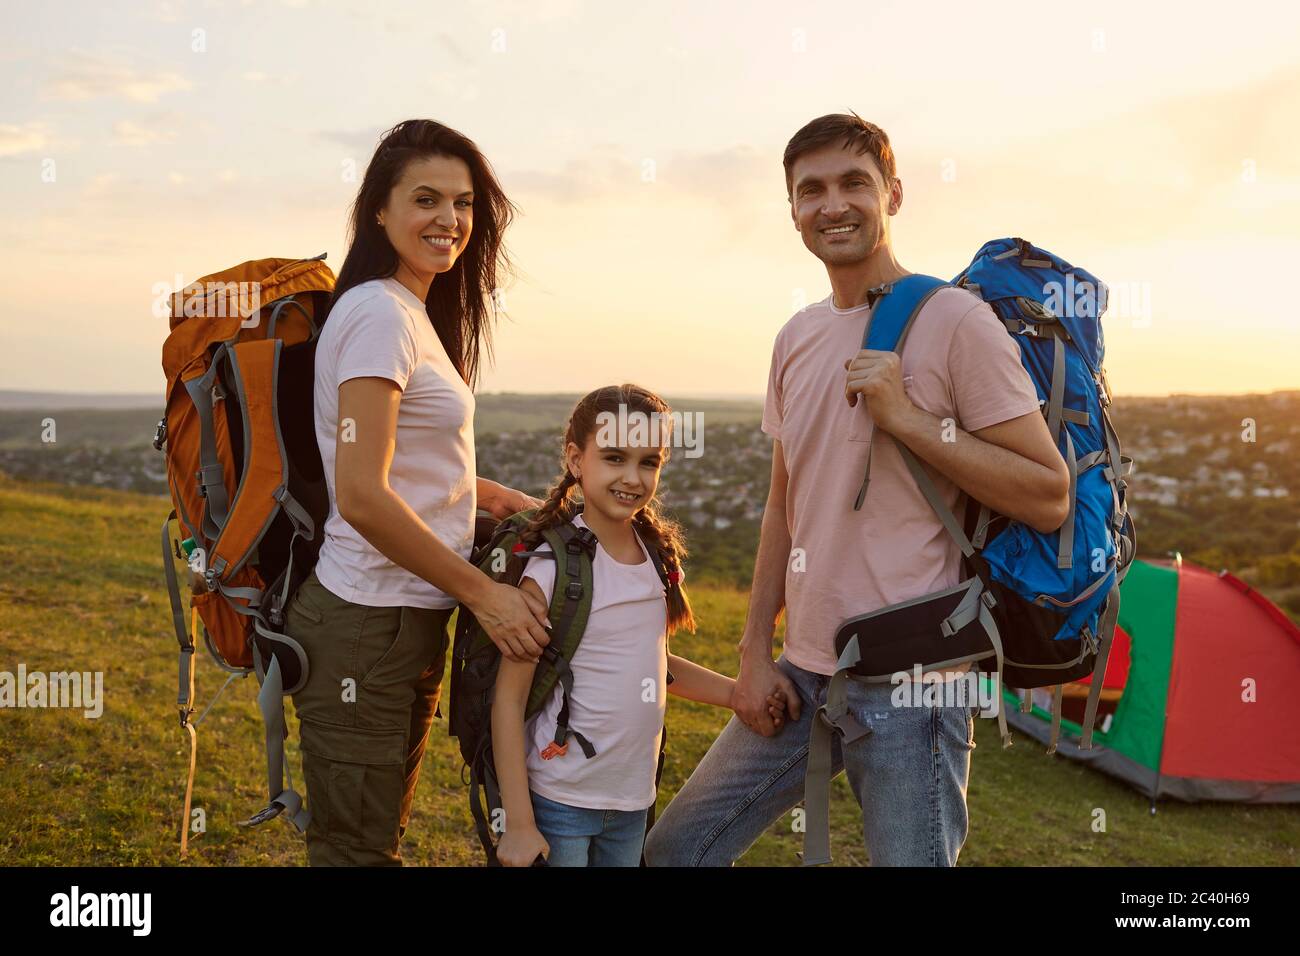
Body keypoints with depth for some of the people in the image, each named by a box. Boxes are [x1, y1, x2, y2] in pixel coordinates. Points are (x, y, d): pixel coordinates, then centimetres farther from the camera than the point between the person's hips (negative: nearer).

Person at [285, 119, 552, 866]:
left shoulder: (417, 314, 13)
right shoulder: (380, 313, -15)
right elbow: (361, 495, -23)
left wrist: (502, 498, 11)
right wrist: (484, 594, -17)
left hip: (409, 622, 10)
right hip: (367, 628, -9)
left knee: (377, 839, 20)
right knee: (358, 850, 2)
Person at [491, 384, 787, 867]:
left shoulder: (658, 554, 2)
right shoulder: (554, 569, -17)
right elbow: (509, 697, -14)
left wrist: (739, 693, 7)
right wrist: (518, 823, -15)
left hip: (633, 801, 6)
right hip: (560, 804, -6)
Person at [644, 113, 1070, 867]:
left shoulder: (953, 319, -10)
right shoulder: (797, 338, 11)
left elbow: (1049, 500, -12)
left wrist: (905, 417, -19)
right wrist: (756, 651, 12)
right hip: (804, 672, 7)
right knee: (675, 850, 12)